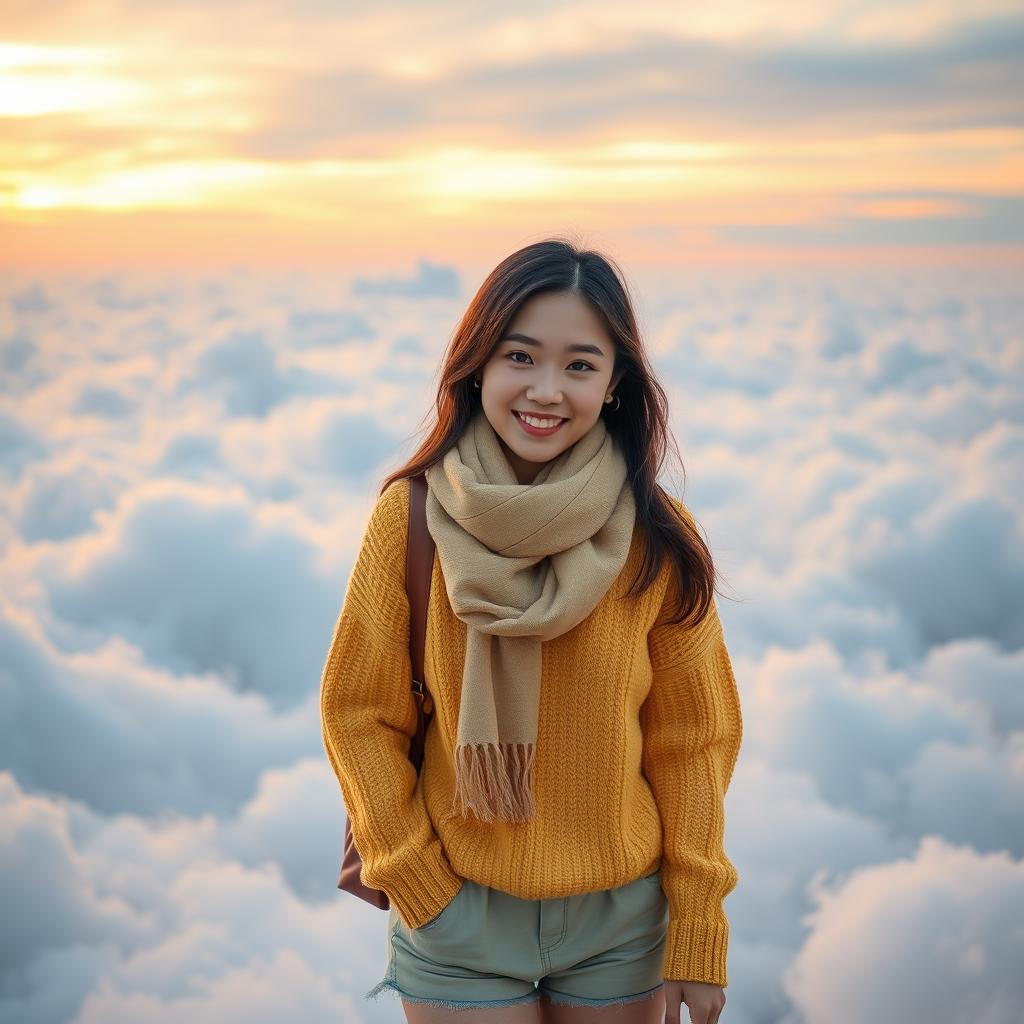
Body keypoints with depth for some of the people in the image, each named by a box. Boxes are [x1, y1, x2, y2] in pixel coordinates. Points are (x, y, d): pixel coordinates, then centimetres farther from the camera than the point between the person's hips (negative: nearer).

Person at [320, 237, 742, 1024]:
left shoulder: (657, 539, -8)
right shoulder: (411, 516, -10)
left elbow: (691, 739, -3)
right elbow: (359, 715, -4)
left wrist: (697, 935, -2)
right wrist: (420, 891, -7)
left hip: (623, 917, 1)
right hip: (461, 915, -1)